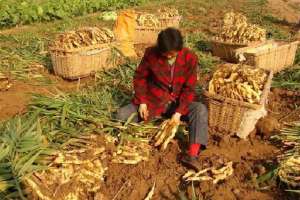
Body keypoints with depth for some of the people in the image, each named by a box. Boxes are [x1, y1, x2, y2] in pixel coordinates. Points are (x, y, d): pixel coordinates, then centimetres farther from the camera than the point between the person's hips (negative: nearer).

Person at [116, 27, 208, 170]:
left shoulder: (190, 58, -13)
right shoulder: (151, 54, -12)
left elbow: (189, 89, -11)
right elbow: (140, 77, 0)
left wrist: (179, 112, -23)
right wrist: (142, 102, -11)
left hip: (177, 103, 0)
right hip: (153, 101, 1)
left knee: (201, 110, -31)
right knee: (122, 115, -19)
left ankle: (192, 154, -40)